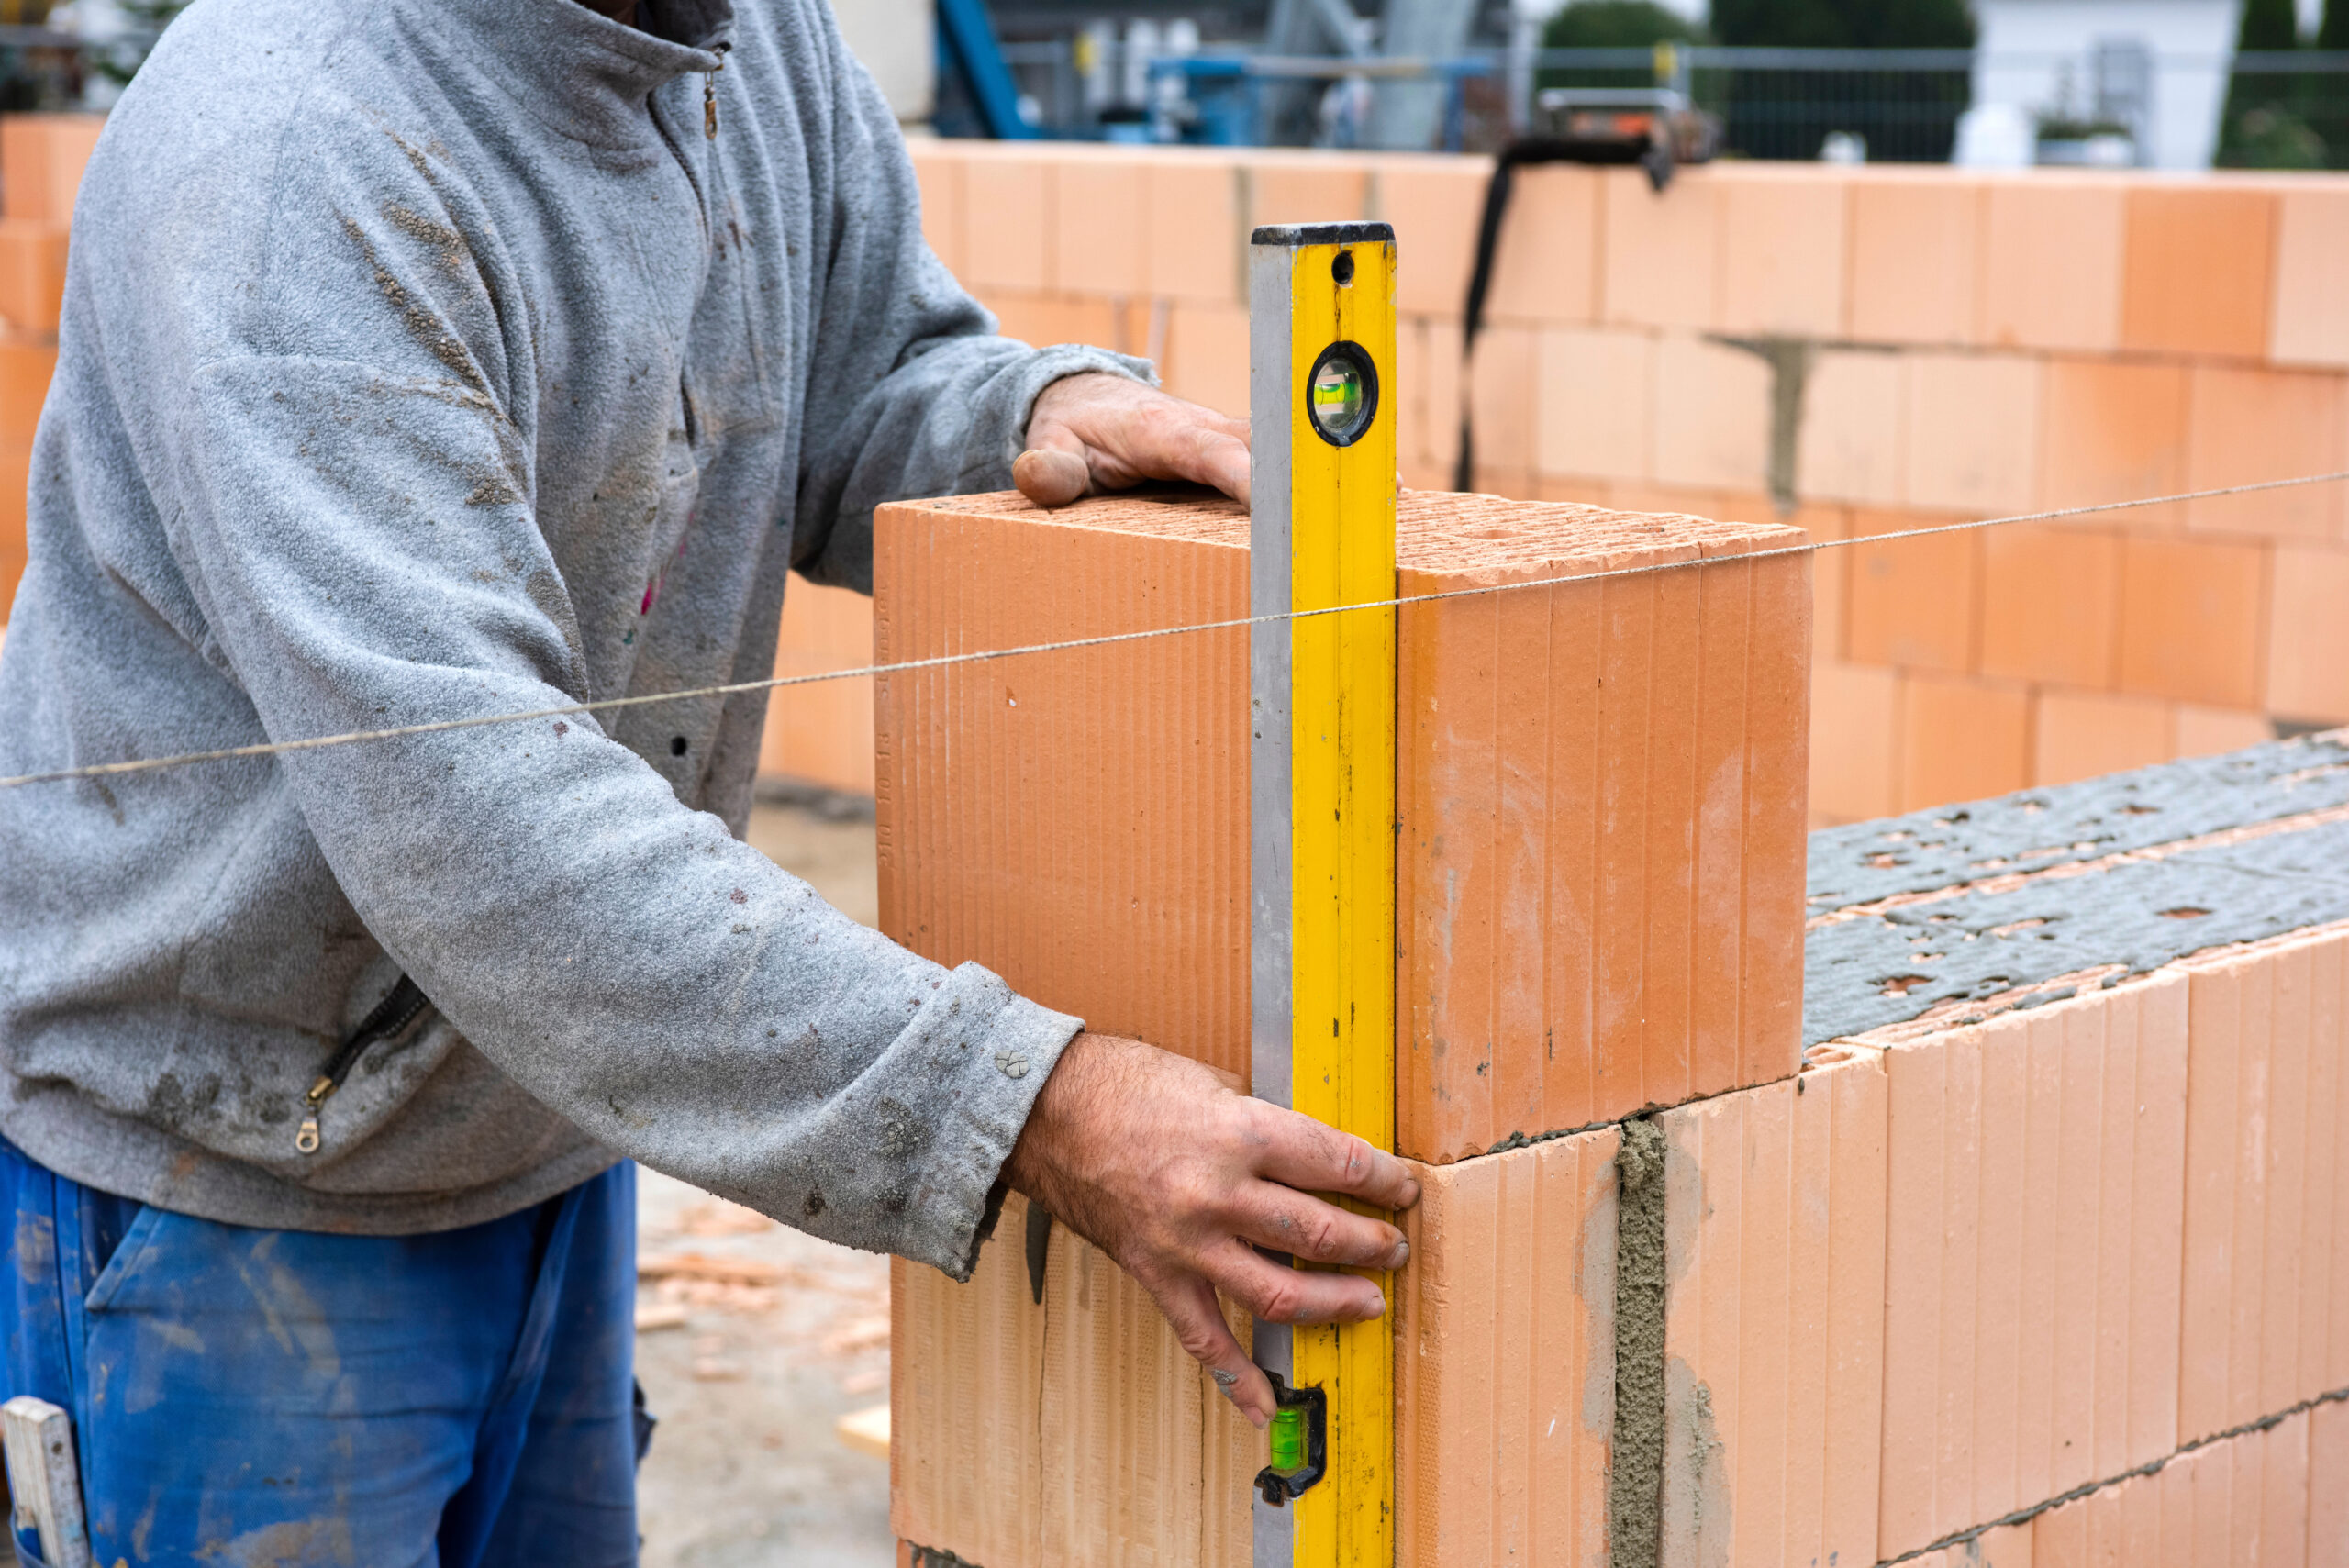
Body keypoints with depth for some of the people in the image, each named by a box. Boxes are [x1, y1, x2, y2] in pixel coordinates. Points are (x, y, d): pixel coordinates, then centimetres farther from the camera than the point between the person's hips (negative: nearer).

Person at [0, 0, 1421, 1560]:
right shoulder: (292, 158, -29)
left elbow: (873, 373, 11)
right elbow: (470, 819, -37)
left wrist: (1046, 405, -14)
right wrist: (1024, 1109, -42)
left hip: (545, 1142, 8)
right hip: (223, 1196, -8)